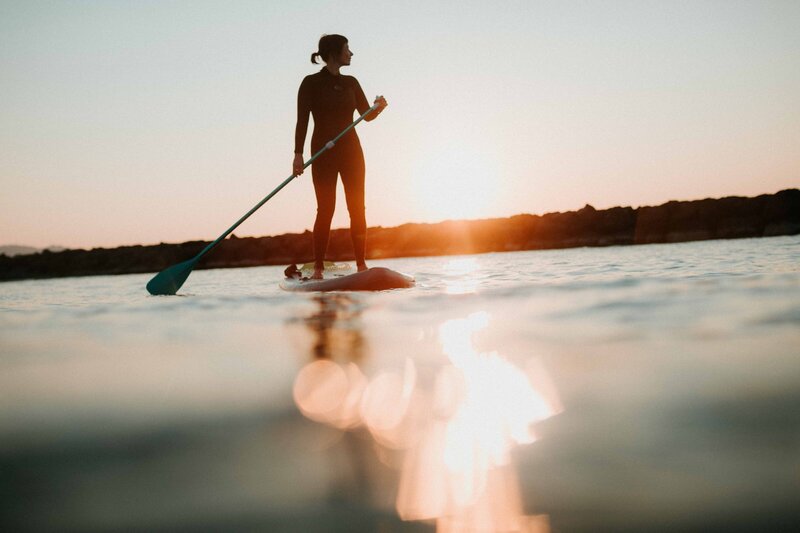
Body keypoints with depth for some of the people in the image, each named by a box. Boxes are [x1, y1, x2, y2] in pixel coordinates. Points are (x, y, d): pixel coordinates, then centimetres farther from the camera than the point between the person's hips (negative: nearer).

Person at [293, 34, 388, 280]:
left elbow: (366, 115, 9)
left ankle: (361, 264, 3)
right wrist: (298, 154, -16)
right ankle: (318, 268, -5)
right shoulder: (311, 83, -3)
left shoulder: (350, 83, 12)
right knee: (325, 209, -8)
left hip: (351, 150, 5)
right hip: (323, 152, -5)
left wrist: (378, 107, -13)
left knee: (357, 208, 0)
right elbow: (302, 121, -8)